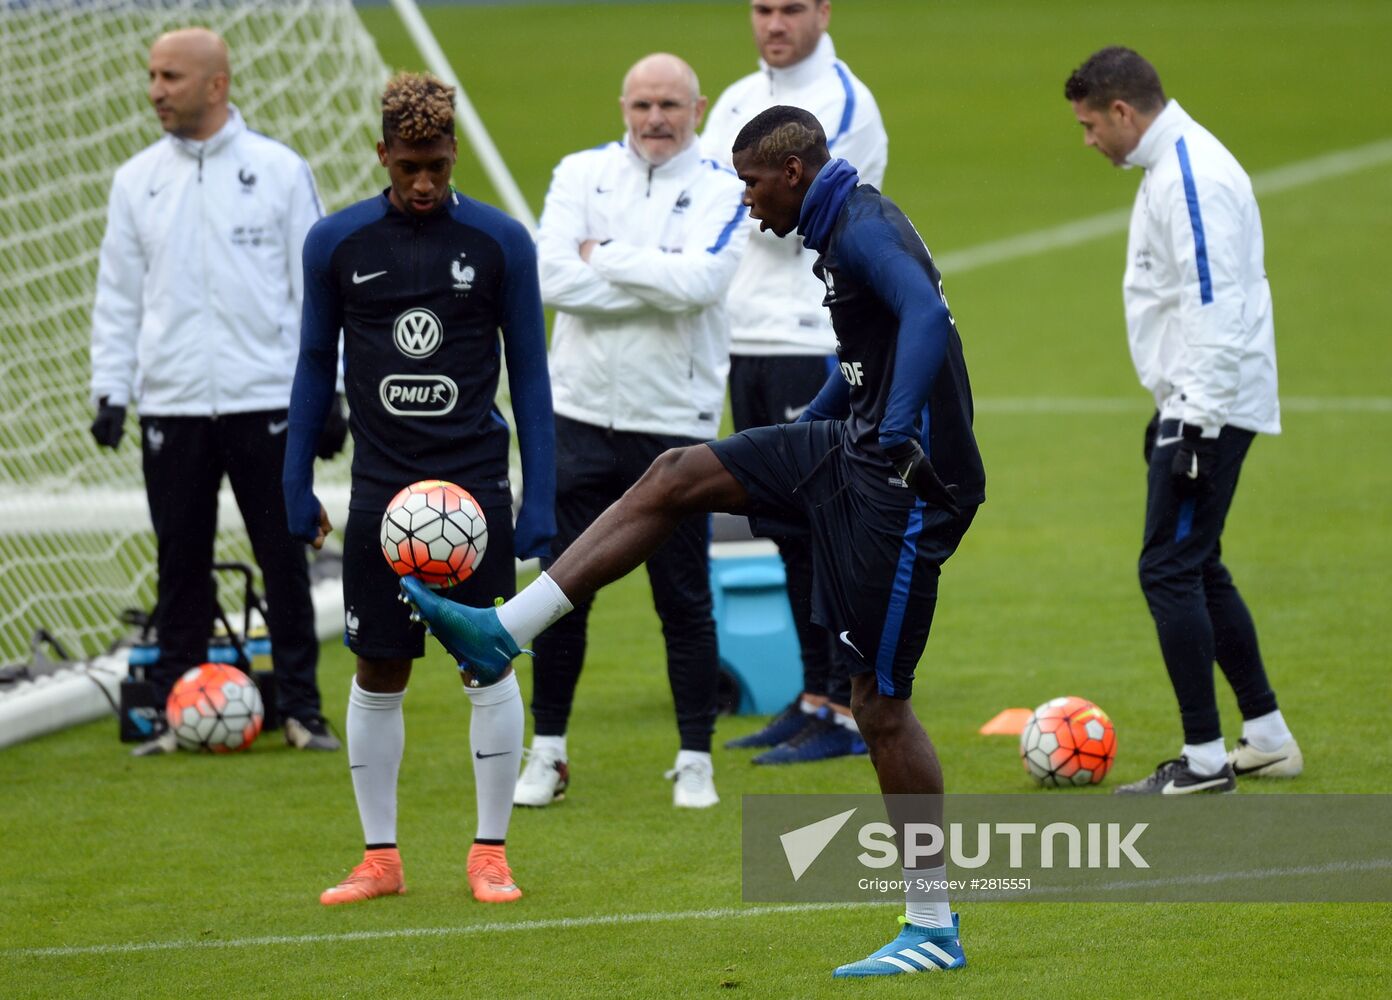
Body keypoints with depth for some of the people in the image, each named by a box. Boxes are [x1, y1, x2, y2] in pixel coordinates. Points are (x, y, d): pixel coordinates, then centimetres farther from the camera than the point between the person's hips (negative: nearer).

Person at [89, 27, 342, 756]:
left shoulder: (280, 171, 1)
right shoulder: (137, 181, 8)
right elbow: (117, 294, 11)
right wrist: (110, 388, 1)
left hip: (265, 399, -2)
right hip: (171, 405, 2)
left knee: (284, 559, 1)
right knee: (181, 565, 4)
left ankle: (301, 710, 8)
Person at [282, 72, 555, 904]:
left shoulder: (501, 242, -1)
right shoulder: (336, 244, 3)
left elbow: (529, 373, 3)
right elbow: (316, 365, 11)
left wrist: (540, 498, -2)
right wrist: (297, 484, 8)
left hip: (476, 485, -1)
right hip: (381, 487, 1)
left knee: (488, 664, -1)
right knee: (378, 674, 4)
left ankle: (491, 853, 9)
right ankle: (381, 858, 15)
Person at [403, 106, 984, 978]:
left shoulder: (864, 230, -17)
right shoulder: (841, 229, 14)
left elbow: (926, 315, -37)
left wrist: (899, 434, -43)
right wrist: (810, 425, 34)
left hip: (906, 482, -10)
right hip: (854, 449, 10)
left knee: (881, 704, -4)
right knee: (677, 477, 7)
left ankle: (935, 931, 4)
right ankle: (502, 632, 9)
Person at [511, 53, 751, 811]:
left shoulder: (722, 193, -2)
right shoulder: (582, 175, 3)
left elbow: (699, 281, -20)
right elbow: (551, 277, -11)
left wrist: (605, 258, -12)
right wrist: (660, 283, -14)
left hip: (676, 424, -2)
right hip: (581, 415, 2)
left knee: (684, 599, 3)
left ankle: (695, 761, 13)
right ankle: (548, 753, 17)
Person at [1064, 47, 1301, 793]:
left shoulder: (1193, 177, -18)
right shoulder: (1170, 167, 15)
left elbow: (1213, 307, -24)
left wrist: (1196, 423, -24)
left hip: (1213, 408, -11)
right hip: (1193, 404, 11)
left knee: (1171, 570, -9)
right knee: (1197, 570, 15)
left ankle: (1204, 759, -5)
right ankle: (1268, 738, 20)